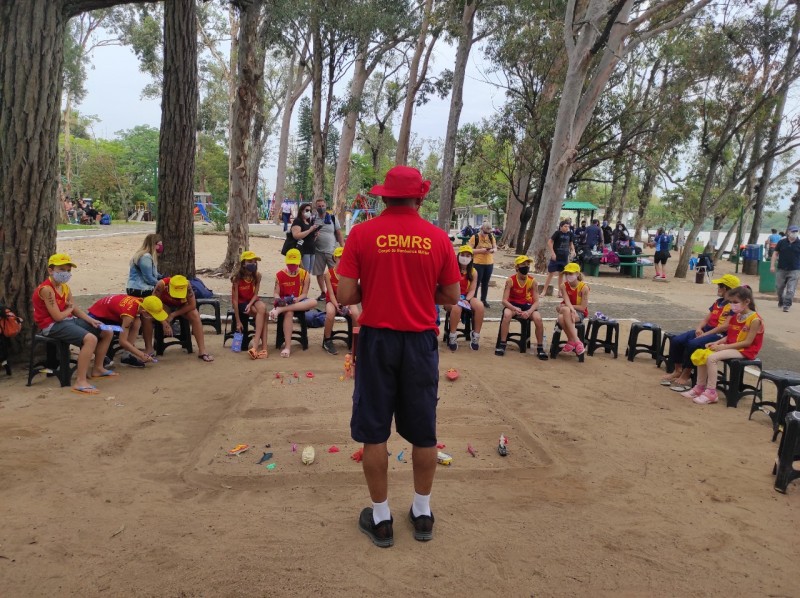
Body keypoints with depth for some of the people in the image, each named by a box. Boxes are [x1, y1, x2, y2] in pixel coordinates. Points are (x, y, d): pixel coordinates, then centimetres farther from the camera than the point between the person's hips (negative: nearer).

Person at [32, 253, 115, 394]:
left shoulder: (65, 287, 9)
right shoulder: (46, 289, -19)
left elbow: (74, 309, 11)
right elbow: (58, 316, -22)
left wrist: (91, 320, -4)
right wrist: (69, 309, -1)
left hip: (68, 320, 10)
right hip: (52, 326, -10)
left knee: (107, 333, 10)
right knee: (91, 339, -33)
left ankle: (98, 369, 27)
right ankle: (80, 382, -31)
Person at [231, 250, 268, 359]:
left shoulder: (257, 275, -9)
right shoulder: (237, 278, -19)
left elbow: (255, 294, -4)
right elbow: (235, 300, -18)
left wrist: (250, 304, -27)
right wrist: (238, 321, -20)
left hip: (252, 300, 3)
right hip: (241, 303, -3)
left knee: (262, 308, -32)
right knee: (263, 314, -28)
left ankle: (255, 345, -36)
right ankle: (263, 347, -31)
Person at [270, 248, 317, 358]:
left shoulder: (305, 275, 3)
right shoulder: (280, 275, 4)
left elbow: (304, 294, -1)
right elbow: (276, 292, 3)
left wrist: (297, 299, -23)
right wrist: (278, 299, -21)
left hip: (298, 302, 2)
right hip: (284, 302, -1)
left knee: (313, 302, -33)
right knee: (289, 313, -39)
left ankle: (280, 310, -35)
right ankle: (287, 346, -40)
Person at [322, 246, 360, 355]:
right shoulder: (328, 273, -12)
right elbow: (331, 293, -15)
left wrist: (346, 306, -32)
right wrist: (337, 306, -31)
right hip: (333, 301, -1)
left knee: (356, 313, -31)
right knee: (330, 312, -35)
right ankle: (327, 341, -13)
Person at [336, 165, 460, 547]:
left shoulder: (362, 234, -7)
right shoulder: (438, 238, -3)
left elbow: (346, 296, -8)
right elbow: (451, 296, 3)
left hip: (377, 340, -1)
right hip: (420, 341, 2)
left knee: (374, 430, 11)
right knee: (423, 431, 15)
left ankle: (381, 519, 22)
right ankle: (422, 514, 30)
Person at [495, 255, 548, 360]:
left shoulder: (533, 281, -9)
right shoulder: (510, 280, -14)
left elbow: (536, 302, -10)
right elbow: (504, 300, -16)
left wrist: (529, 312, -30)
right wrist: (515, 309, -35)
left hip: (527, 305, 1)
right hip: (513, 305, -1)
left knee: (538, 318, -28)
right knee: (507, 314, -36)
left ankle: (540, 348, -11)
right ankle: (502, 345, -24)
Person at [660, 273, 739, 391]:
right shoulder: (718, 302, 18)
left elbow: (725, 326, -18)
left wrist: (705, 334, -19)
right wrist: (699, 328, -5)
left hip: (720, 335, -8)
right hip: (706, 330, 8)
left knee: (693, 344, -32)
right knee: (676, 340, -12)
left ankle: (685, 376, -19)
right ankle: (678, 371, 0)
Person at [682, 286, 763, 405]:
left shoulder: (755, 319, -16)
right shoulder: (735, 317, 10)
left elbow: (747, 342, -20)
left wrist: (724, 346, -21)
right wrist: (717, 343, -7)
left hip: (745, 350, -9)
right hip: (731, 346, 9)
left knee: (712, 358, -27)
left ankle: (711, 393, -20)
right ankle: (700, 387, 1)